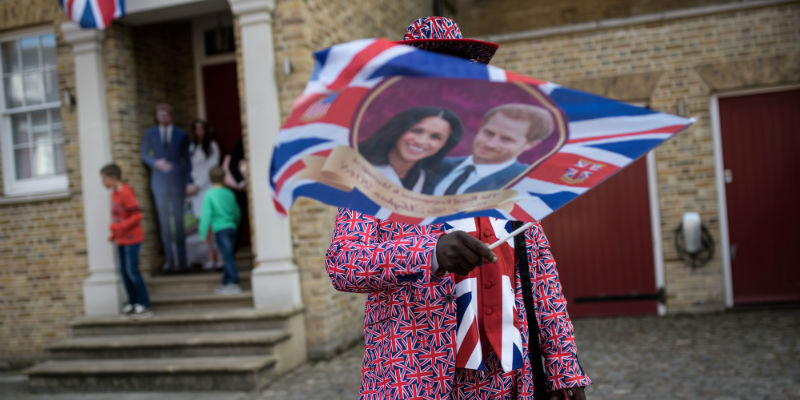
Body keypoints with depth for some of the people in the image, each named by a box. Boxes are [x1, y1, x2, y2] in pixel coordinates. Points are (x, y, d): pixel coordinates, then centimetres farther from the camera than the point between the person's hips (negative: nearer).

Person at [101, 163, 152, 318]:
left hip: (132, 239, -9)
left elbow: (137, 216, -21)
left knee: (132, 271, -9)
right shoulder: (114, 193, 11)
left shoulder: (126, 193, -16)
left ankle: (144, 305, -4)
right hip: (122, 240, 9)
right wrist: (114, 235, 11)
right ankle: (133, 302, 16)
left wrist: (119, 227, -24)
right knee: (124, 271, 8)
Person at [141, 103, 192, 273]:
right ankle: (169, 260, 4)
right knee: (164, 221, 0)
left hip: (177, 180, -1)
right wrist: (156, 163, -9)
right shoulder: (150, 134, 11)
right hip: (159, 181, 1)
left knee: (178, 221, -1)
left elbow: (187, 160, 6)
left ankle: (181, 261, 4)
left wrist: (189, 181, -2)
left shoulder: (181, 135, 7)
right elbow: (144, 155, 12)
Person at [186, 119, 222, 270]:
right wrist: (189, 185, 0)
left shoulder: (212, 146, -1)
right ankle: (210, 258, 7)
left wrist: (197, 186, -9)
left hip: (209, 186, -4)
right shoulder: (192, 147, 14)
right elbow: (192, 168, 14)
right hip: (196, 188, 4)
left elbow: (211, 168, -6)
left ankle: (219, 258, -5)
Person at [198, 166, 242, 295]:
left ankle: (235, 284, -11)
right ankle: (224, 284, 20)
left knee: (228, 256, -8)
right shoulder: (229, 193, 9)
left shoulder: (209, 195, -5)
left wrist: (202, 233, -2)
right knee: (228, 256, 12)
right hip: (232, 228, 5)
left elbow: (207, 215, -8)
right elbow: (237, 213, 15)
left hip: (220, 230, -5)